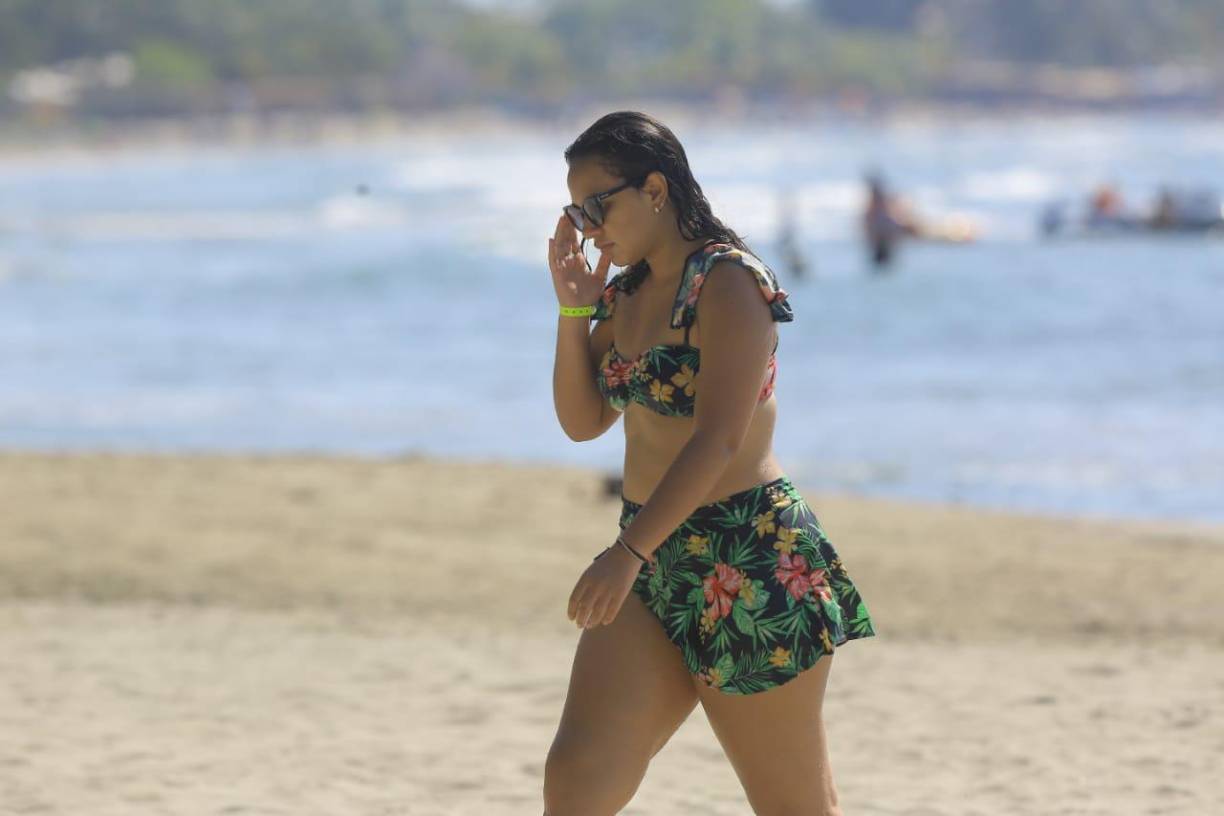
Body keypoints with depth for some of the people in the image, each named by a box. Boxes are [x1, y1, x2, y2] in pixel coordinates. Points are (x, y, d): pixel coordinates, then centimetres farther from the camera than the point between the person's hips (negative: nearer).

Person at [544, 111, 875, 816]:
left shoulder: (727, 284, -14)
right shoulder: (628, 294, 12)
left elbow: (717, 441, -23)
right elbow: (582, 421, 16)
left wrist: (629, 552, -31)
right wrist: (574, 308, 3)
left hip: (751, 566, -8)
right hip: (656, 559, 8)